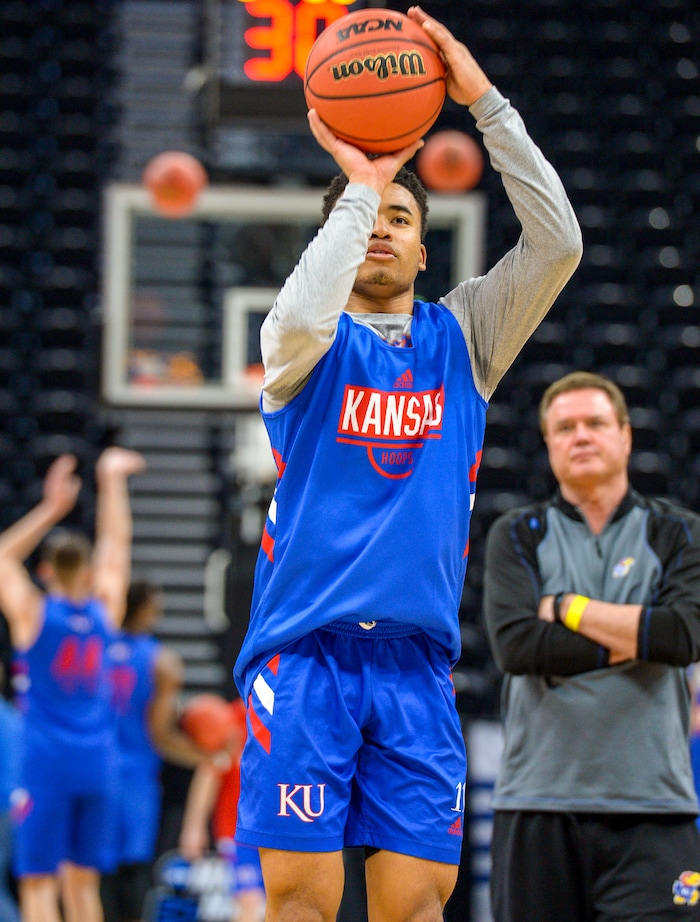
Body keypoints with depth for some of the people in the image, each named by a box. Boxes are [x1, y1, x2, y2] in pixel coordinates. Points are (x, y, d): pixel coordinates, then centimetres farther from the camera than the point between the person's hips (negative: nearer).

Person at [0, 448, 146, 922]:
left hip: (47, 762, -4)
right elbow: (116, 545, 16)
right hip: (96, 760, 4)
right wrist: (112, 481, 24)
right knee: (83, 882, 11)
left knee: (40, 882, -5)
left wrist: (52, 509, 5)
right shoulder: (105, 613, 4)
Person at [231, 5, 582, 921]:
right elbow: (302, 321, -20)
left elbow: (558, 244, 0)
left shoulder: (461, 336, 14)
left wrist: (485, 101, -5)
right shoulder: (307, 342, 7)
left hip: (416, 664, 3)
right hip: (305, 650, -3)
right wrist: (359, 183, -11)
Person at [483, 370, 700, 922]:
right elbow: (515, 645, -7)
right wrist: (633, 641, -7)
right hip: (537, 803, 1)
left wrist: (566, 608, -3)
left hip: (651, 811, -1)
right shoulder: (516, 538, 10)